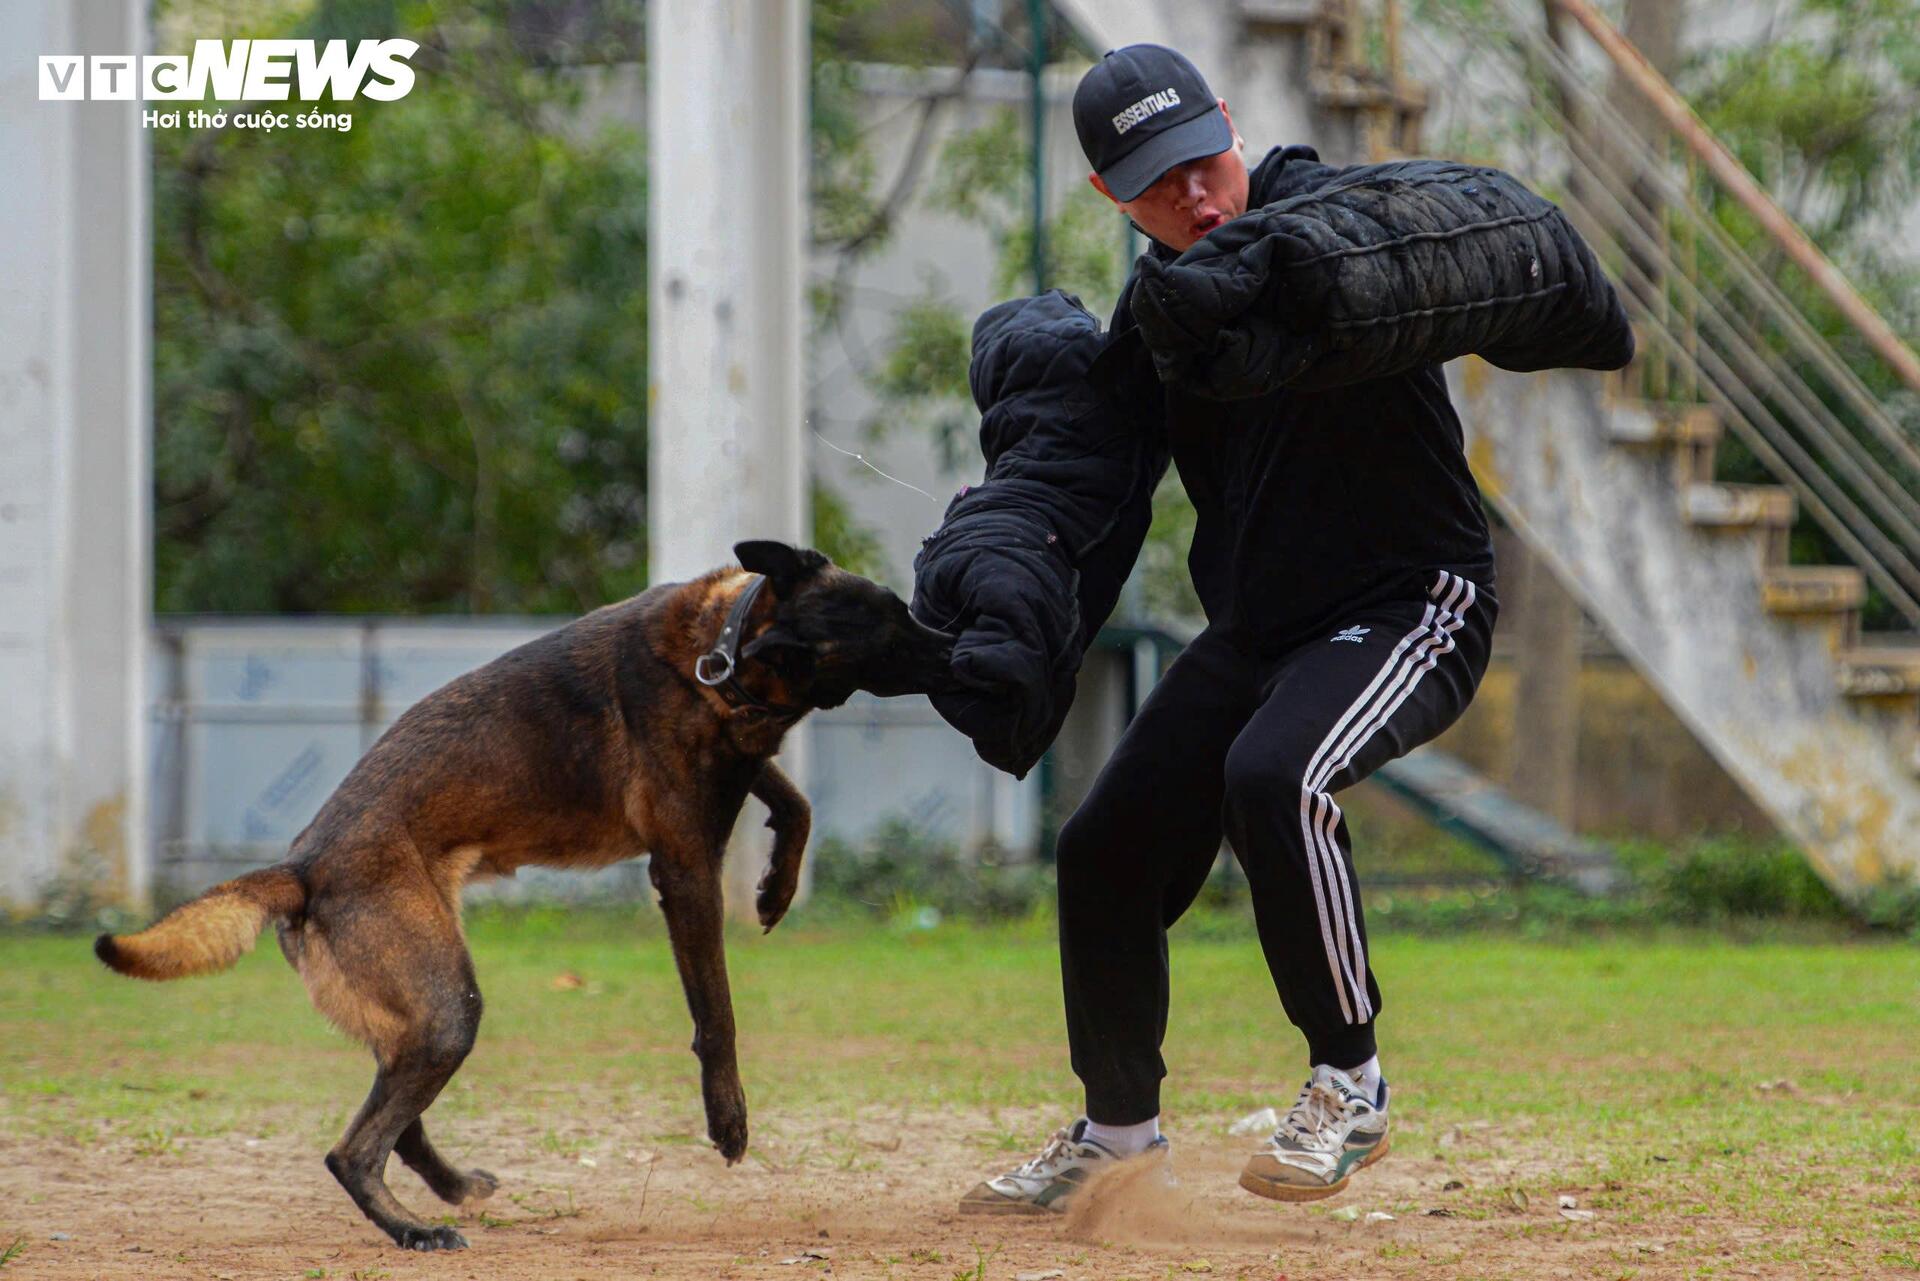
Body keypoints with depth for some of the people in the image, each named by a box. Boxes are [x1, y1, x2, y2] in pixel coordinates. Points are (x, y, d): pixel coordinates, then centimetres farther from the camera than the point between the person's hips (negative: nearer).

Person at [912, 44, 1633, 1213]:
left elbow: (1494, 228, -36)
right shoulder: (1152, 329, 4)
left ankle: (1351, 1082, -15)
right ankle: (1119, 1131, 29)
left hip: (1412, 606, -7)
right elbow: (1058, 477, -8)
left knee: (1273, 776, -33)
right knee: (1107, 851, 6)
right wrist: (1000, 593, -30)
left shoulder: (1343, 212, -14)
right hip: (1256, 632, 7)